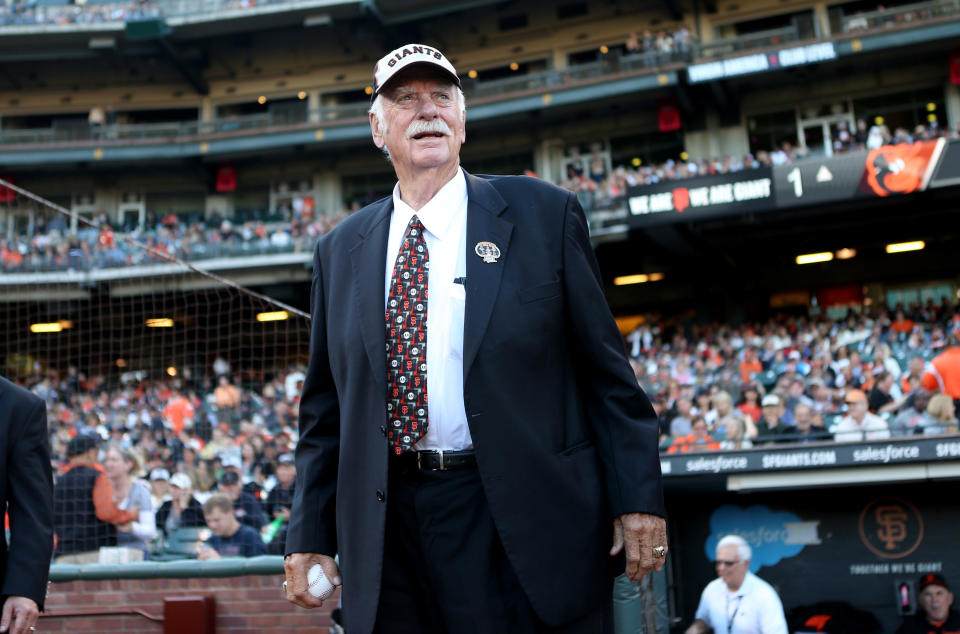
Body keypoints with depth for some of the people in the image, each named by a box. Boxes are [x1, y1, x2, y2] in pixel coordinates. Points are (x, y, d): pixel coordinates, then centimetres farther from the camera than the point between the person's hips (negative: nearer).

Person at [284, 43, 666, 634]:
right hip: (387, 536, 3)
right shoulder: (340, 251, 11)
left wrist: (639, 498, -5)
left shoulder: (544, 213, 3)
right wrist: (310, 534, 7)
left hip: (530, 527, -2)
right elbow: (326, 409, 13)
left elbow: (606, 372, 0)